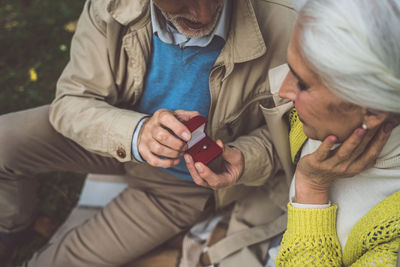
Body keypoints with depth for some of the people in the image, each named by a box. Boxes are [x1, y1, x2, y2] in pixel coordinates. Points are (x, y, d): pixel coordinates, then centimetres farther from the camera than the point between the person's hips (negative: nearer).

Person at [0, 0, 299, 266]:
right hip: (120, 139, 2)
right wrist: (134, 133, -40)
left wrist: (245, 159, -39)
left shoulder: (282, 28, -32)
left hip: (184, 180, -2)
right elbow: (70, 101, -20)